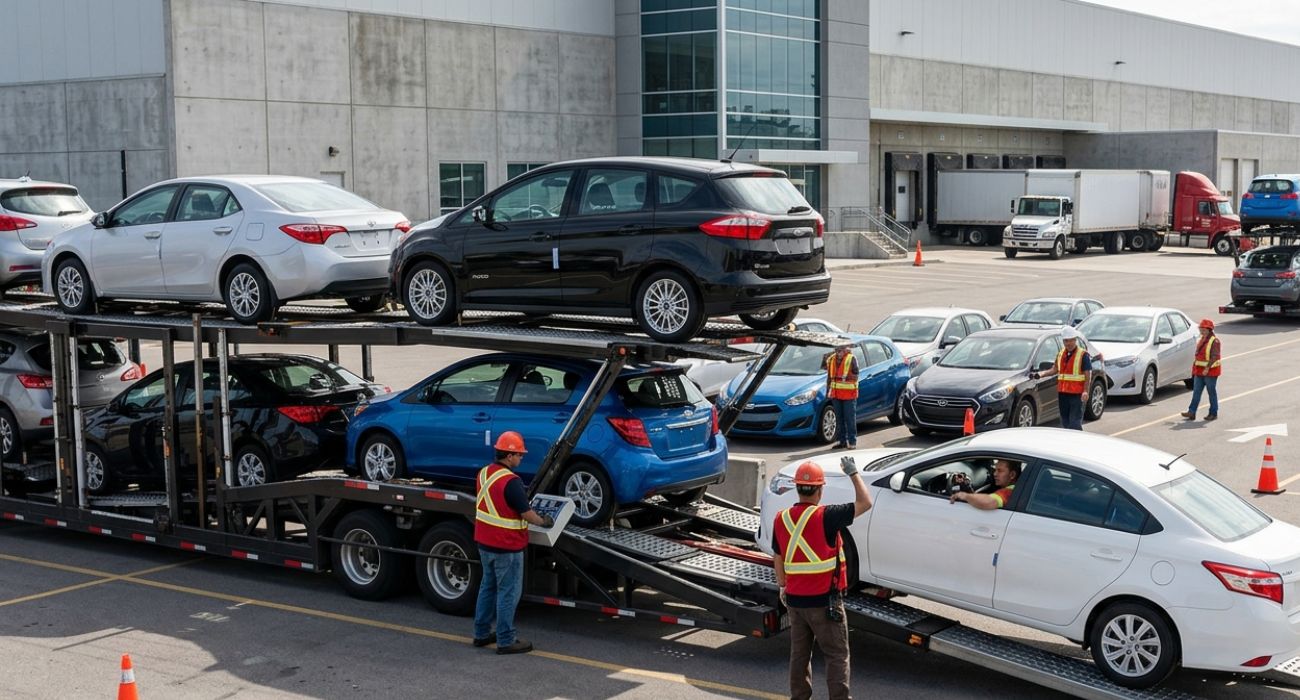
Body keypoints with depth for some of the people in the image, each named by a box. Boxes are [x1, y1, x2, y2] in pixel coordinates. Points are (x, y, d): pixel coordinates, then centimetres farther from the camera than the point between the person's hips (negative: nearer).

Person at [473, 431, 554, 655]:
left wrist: (530, 511, 19)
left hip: (484, 542, 8)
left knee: (488, 586, 20)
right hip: (506, 546, -8)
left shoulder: (484, 473, 3)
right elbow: (526, 514, -18)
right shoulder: (510, 481, -23)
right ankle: (506, 641, 6)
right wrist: (543, 522, 1)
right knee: (508, 593, 1)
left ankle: (481, 633, 27)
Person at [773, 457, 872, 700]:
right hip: (825, 601, -5)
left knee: (799, 653, 17)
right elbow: (865, 503, -12)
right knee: (837, 655, 4)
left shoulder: (782, 519, -1)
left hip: (794, 599, 5)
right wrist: (853, 473, 0)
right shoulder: (825, 517, -18)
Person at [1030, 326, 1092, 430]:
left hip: (1077, 394, -7)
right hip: (1062, 393, 7)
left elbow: (1088, 375, -10)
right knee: (1065, 422, 12)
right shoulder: (1060, 354, 14)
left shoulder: (1083, 355, -6)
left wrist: (1085, 391, -20)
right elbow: (1055, 370, 18)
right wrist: (1040, 374, 2)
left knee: (1075, 423, -11)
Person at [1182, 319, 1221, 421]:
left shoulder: (1214, 341, -12)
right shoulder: (1201, 340, 14)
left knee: (1212, 392, 3)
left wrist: (1207, 368, -26)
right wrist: (1194, 367, 17)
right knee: (1196, 391, 1)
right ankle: (1191, 412, -2)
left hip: (1210, 371, -8)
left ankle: (1213, 413, 12)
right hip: (1199, 371, 8)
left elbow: (1215, 356, -20)